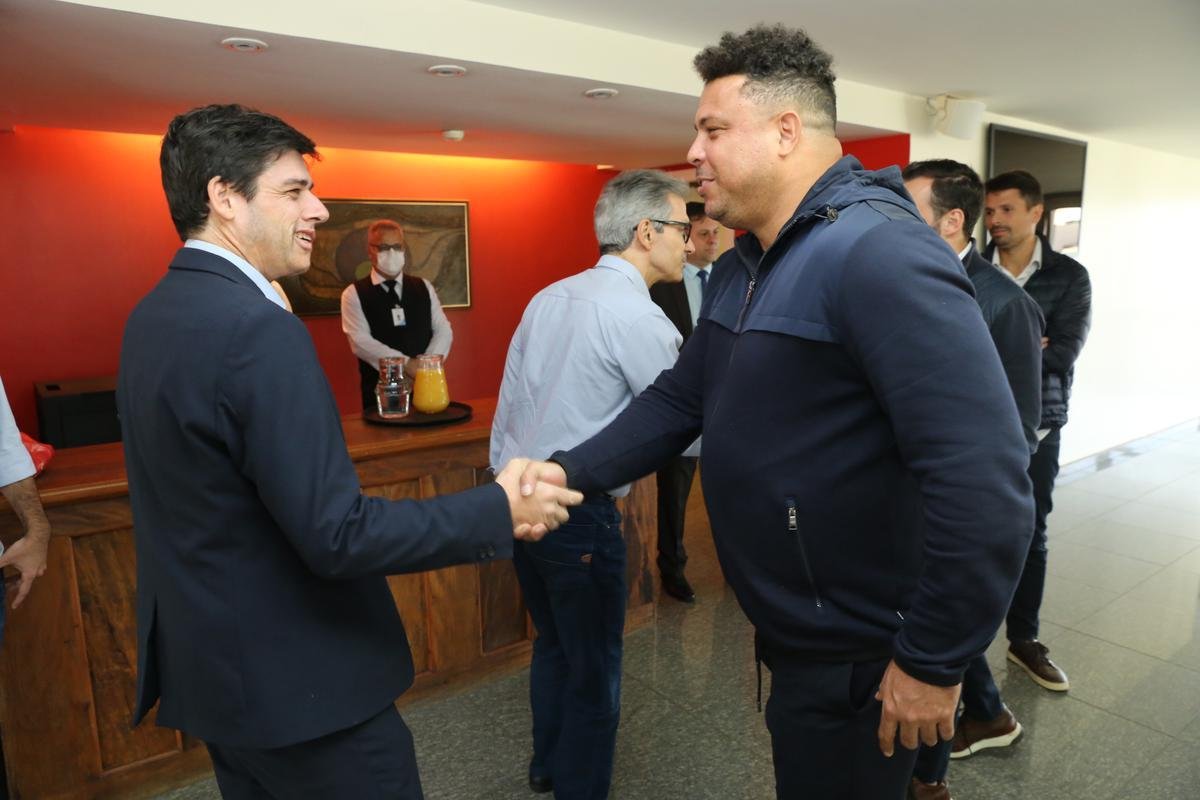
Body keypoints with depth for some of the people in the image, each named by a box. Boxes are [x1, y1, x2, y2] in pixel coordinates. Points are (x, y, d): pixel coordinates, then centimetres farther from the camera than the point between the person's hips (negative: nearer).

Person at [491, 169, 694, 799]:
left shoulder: (548, 297, 7)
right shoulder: (638, 316, -16)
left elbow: (507, 407, 11)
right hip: (578, 513, -8)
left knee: (553, 642, 25)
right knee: (594, 668, 10)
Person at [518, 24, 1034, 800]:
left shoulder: (878, 252, -25)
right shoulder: (742, 266, 6)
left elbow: (986, 481, -30)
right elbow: (680, 399, 8)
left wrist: (932, 660, -22)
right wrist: (571, 471, -5)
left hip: (859, 658, -8)